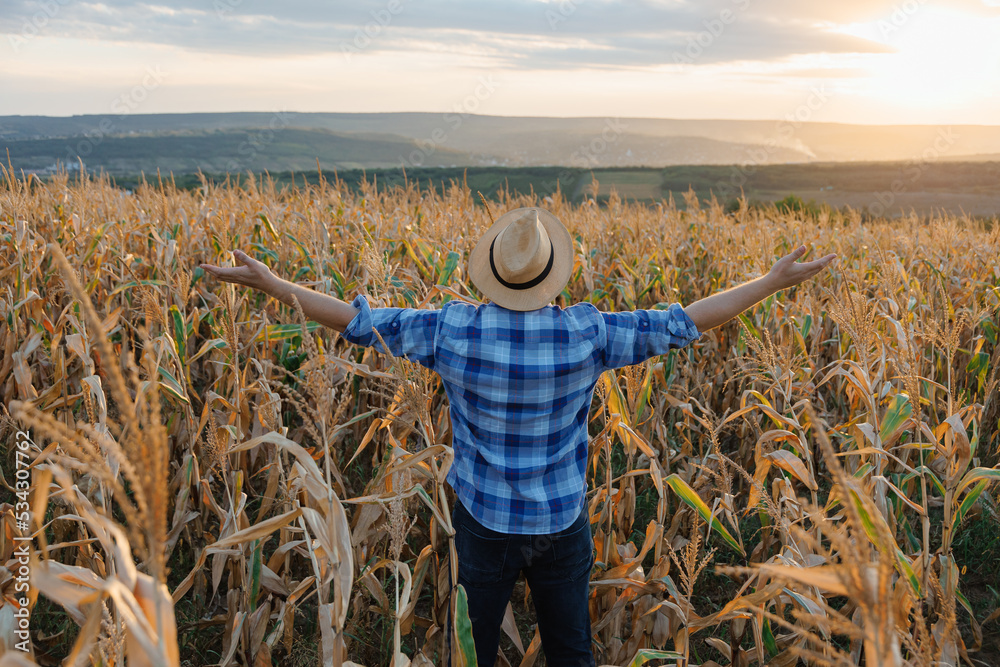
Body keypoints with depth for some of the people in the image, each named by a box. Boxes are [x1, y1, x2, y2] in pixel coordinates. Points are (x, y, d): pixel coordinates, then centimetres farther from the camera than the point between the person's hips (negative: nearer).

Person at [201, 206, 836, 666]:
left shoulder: (454, 331, -18)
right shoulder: (587, 333, -18)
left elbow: (359, 320, -11)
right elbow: (683, 323, -11)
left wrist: (268, 281, 0)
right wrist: (777, 279, 0)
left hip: (483, 520, 0)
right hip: (563, 522, 1)